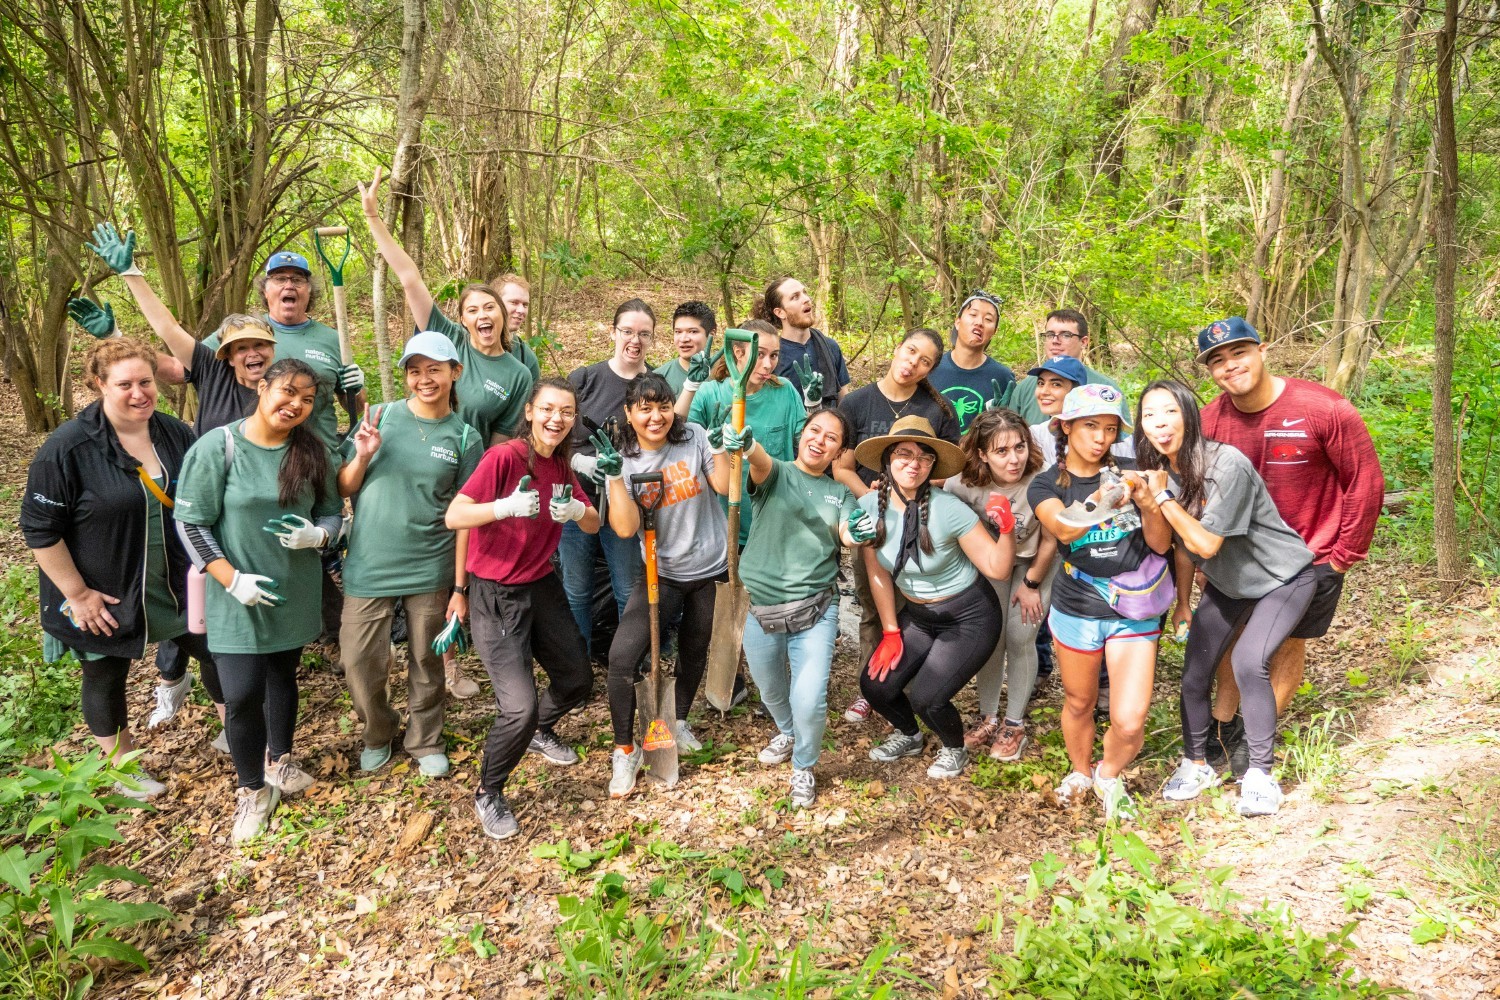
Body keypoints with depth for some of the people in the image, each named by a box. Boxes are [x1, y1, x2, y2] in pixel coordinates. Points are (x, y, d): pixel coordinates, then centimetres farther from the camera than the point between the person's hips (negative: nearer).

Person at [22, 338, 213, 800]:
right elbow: (39, 528, -16)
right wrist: (78, 594, -16)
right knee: (106, 679, 15)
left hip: (178, 586, 4)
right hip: (103, 599, -4)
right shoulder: (67, 447, -19)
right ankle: (123, 767, 38)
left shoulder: (176, 434, -3)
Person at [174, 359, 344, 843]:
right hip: (239, 597, -3)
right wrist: (233, 579, -17)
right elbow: (190, 523, -10)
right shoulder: (218, 446, -13)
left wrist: (317, 535, -17)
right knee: (242, 693, -5)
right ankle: (253, 789, 17)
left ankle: (279, 759, 41)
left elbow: (332, 511, 7)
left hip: (295, 591, 4)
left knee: (283, 676, 19)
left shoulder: (312, 452, -1)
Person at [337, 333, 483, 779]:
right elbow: (343, 490, 3)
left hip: (430, 570, 0)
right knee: (360, 664, 4)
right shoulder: (380, 417, -1)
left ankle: (426, 742, 34)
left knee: (427, 663, 11)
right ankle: (379, 732, 33)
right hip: (368, 567, 0)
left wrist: (461, 587, -2)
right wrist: (361, 457, -17)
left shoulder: (464, 437, -1)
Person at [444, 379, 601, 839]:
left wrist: (577, 510, -17)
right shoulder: (503, 457, -18)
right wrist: (506, 506, -40)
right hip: (495, 596, -7)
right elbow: (454, 516, -24)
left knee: (577, 680, 18)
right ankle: (488, 794, 12)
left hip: (542, 587, 7)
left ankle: (540, 729, 51)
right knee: (519, 707, -14)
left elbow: (594, 525, 5)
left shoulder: (561, 465, 4)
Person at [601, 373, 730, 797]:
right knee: (622, 655, -17)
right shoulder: (623, 460, -8)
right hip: (663, 572, -1)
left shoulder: (693, 437, -7)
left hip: (712, 567, 1)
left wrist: (720, 445, -23)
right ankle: (625, 751, 4)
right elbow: (625, 528, -19)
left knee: (695, 651, 19)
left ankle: (679, 720, 49)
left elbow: (726, 486, -14)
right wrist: (614, 477, -27)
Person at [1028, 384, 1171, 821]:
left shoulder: (1127, 474, 0)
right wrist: (1100, 504, -48)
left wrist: (1148, 503, -24)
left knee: (1129, 722, -5)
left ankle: (1109, 776, 26)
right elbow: (1063, 529, -27)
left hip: (1134, 613, 1)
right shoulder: (1046, 485, -5)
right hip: (1077, 612, 0)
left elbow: (1161, 544, -4)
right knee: (1079, 703, 17)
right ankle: (1081, 772, 46)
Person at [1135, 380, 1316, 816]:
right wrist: (1183, 604, 10)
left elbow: (1206, 544, -28)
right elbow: (1184, 545, 4)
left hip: (1283, 578, -6)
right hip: (1227, 583, 7)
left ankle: (1260, 773, -7)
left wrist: (1163, 497, -27)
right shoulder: (1165, 472, -7)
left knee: (1249, 661, -24)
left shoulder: (1226, 465, -29)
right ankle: (1196, 764, 22)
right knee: (1194, 673, 1)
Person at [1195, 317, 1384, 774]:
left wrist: (1344, 555, -10)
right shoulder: (1211, 420, -11)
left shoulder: (1325, 410, -22)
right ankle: (1223, 727, 28)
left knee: (1289, 643, 10)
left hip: (1311, 556, -3)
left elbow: (1365, 483, -13)